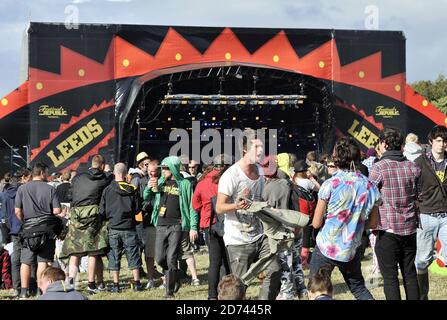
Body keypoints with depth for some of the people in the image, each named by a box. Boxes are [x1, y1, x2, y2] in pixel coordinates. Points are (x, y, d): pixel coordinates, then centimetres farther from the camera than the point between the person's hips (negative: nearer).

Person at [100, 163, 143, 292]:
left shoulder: (107, 190, -6)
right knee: (133, 256, 9)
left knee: (114, 257, 8)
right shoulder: (132, 189, -5)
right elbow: (137, 209, 0)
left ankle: (116, 285, 9)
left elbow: (102, 211, -2)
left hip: (113, 229, 0)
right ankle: (137, 283, 10)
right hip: (129, 228, 0)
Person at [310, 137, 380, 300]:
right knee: (358, 287, 21)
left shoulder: (330, 184, -14)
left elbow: (316, 223, -9)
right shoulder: (369, 186, -2)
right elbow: (372, 224, 7)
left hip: (326, 248, -4)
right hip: (352, 249, 4)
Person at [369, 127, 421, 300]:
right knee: (410, 273, 14)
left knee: (390, 275, 1)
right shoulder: (413, 167, 3)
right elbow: (418, 197, 10)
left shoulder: (379, 167, -11)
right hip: (410, 228, 5)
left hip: (388, 229, -5)